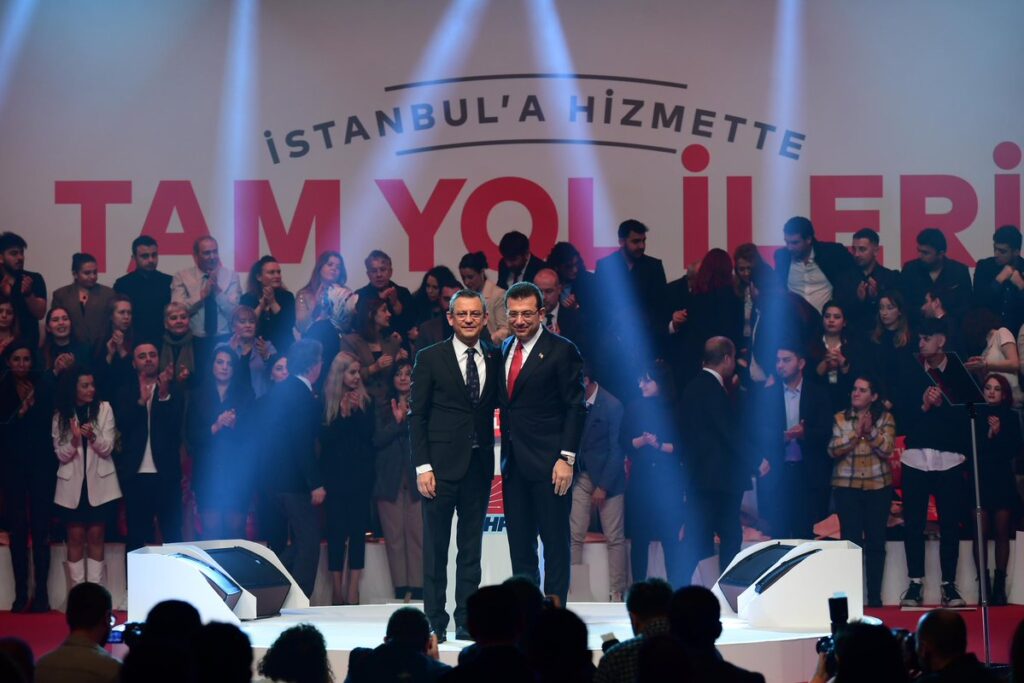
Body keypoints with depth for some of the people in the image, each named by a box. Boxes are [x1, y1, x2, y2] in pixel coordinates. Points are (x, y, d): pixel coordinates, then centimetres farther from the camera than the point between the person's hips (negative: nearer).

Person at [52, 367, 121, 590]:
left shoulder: (104, 409, 0)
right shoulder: (61, 415, 1)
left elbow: (107, 448, -5)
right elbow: (61, 455, -1)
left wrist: (93, 437, -26)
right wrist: (74, 440, -20)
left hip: (99, 482, 0)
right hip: (72, 483, 0)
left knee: (95, 537, 1)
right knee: (76, 538, 1)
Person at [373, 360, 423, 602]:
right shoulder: (384, 411, 16)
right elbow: (377, 440, 2)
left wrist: (410, 416, -11)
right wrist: (397, 421, -9)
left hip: (416, 478, -2)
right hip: (390, 479, 2)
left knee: (417, 534, -9)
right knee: (394, 536, -3)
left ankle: (417, 589, -9)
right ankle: (400, 590, -1)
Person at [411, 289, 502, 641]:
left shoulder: (494, 358, 9)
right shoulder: (430, 358, 1)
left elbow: (496, 405, 12)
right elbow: (417, 415, -1)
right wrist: (422, 466, -8)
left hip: (479, 465, 3)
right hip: (442, 464, -3)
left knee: (472, 547, 5)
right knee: (435, 547, -1)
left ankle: (467, 620, 9)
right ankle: (435, 621, 3)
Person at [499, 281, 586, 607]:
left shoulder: (561, 351, -5)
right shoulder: (504, 350, 14)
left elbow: (575, 407, -8)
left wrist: (567, 458, -15)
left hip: (548, 463, -7)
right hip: (514, 463, 7)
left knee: (555, 541, -2)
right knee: (519, 543, 7)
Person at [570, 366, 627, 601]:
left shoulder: (612, 405, -12)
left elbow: (616, 449, -10)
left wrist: (603, 487, -11)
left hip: (608, 476, -4)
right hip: (581, 474, 4)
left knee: (615, 537, -1)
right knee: (573, 535, -4)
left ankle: (617, 593, 3)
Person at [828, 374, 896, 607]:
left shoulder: (885, 418, 5)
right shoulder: (840, 419, 6)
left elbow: (887, 449, -6)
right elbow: (833, 449, -5)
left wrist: (871, 431, -18)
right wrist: (856, 434, -13)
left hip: (878, 485, 0)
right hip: (846, 486, 0)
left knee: (875, 541, 2)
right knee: (850, 540, -4)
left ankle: (874, 595, 6)